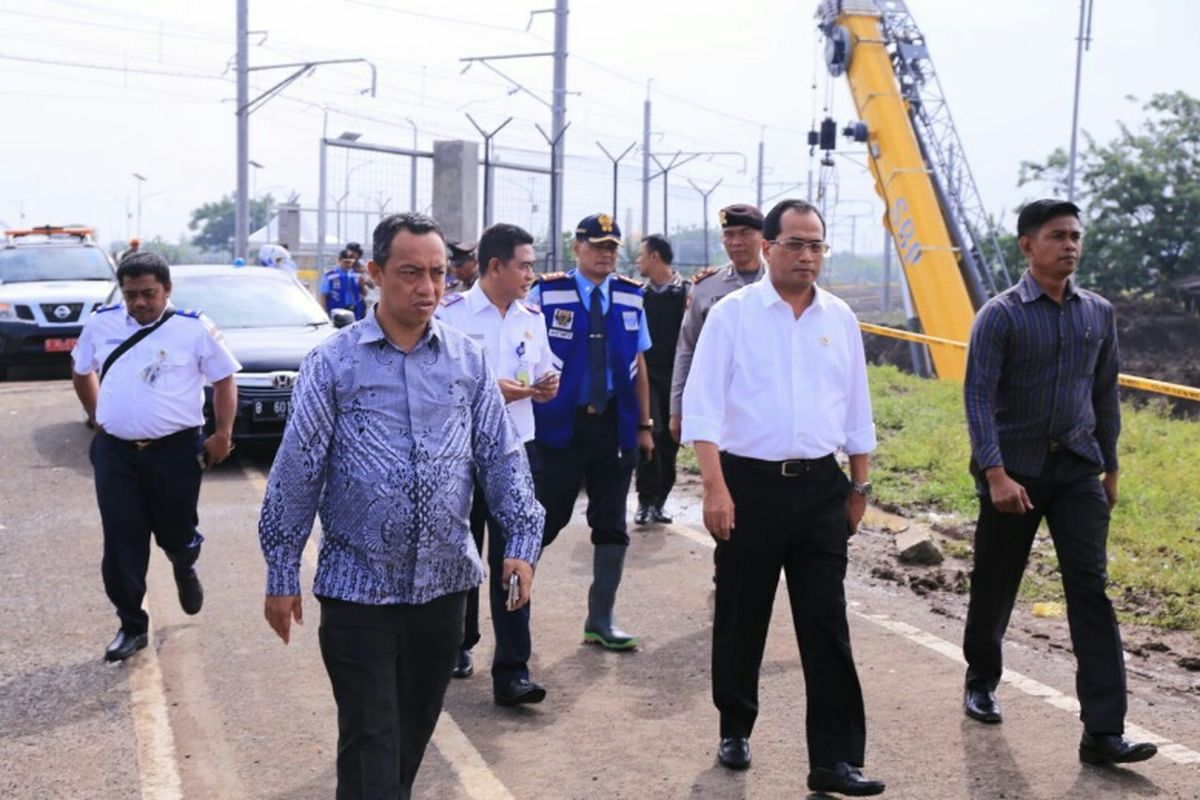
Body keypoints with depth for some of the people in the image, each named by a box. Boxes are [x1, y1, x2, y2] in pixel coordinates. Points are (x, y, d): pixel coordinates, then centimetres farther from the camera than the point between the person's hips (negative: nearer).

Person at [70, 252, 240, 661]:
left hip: (176, 450, -2)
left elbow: (224, 380, 2)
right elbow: (82, 372, 21)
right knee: (121, 543, 2)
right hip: (114, 451, 2)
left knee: (176, 533, 9)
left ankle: (185, 569, 46)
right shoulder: (101, 324, 5)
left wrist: (223, 434, -6)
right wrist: (96, 418, 16)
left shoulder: (195, 329, -5)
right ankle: (132, 625, 15)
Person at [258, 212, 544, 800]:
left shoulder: (467, 359, 3)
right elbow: (295, 473, -4)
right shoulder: (333, 362, -6)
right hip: (358, 589, -3)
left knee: (415, 729, 18)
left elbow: (501, 456, 5)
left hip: (444, 582, 4)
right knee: (371, 742, 0)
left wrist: (522, 540, -5)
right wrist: (281, 576, -3)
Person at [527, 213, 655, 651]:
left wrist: (644, 424, 8)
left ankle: (600, 622, 20)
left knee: (612, 526, 8)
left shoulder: (630, 297, 8)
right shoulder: (547, 293, -3)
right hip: (560, 425, -4)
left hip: (615, 425, 4)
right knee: (548, 520, 3)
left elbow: (638, 364, 11)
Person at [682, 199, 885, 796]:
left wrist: (860, 487, 14)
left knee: (826, 625, 1)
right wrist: (715, 488, -17)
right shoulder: (733, 313, -4)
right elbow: (703, 406, -9)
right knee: (740, 618, 10)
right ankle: (735, 731, 31)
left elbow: (856, 411, 15)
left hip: (820, 488, 3)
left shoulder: (840, 319, 8)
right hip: (749, 483, -2)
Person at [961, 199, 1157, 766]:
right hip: (1014, 470, -3)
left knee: (1090, 590, -6)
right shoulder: (1001, 315, -8)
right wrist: (995, 474, -23)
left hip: (1077, 468, 3)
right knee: (994, 586, 11)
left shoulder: (1098, 313, 6)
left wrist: (1110, 468, 14)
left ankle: (1103, 732, -7)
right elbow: (978, 396, -14)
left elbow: (1106, 393, 14)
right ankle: (981, 682, 36)